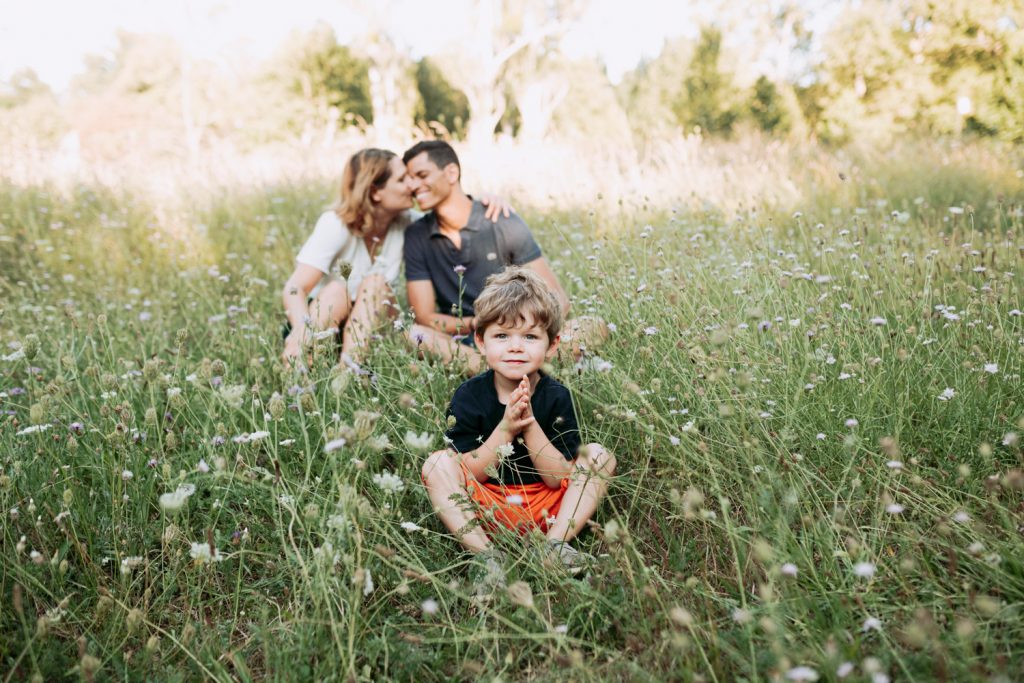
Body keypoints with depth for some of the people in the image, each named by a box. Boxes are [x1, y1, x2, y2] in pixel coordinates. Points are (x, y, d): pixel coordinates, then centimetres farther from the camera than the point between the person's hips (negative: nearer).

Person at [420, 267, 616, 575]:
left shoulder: (557, 397, -8)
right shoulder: (469, 396, -9)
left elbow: (559, 479, -13)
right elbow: (468, 476, -13)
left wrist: (530, 425, -26)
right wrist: (506, 429, -26)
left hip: (547, 509, 1)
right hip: (487, 509, -1)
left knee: (599, 455, -15)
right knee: (437, 464, -22)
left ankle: (556, 541, -21)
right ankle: (483, 552, -27)